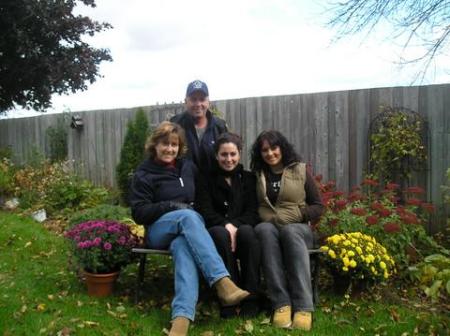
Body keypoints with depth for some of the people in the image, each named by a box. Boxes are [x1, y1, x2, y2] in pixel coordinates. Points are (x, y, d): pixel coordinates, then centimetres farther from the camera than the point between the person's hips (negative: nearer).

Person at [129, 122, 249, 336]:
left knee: (183, 246, -37)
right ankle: (222, 282, -50)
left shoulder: (188, 167, 15)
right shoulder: (144, 174, 4)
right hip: (159, 231, -2)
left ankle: (182, 317, -56)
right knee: (188, 216, -36)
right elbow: (139, 214, -4)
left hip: (186, 228, 2)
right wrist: (171, 206, -15)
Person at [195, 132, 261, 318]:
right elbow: (205, 212, -3)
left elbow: (253, 212, 2)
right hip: (217, 230, -1)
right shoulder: (206, 180, 9)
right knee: (220, 234, -36)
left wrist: (235, 225, -19)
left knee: (247, 232, -34)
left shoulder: (249, 179, 12)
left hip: (243, 228, 1)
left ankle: (251, 298, -28)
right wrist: (226, 225, -22)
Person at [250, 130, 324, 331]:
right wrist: (267, 218, -9)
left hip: (298, 228, -1)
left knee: (289, 231, -37)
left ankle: (303, 307, -44)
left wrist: (297, 214, -13)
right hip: (268, 228, 1)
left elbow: (318, 207, 5)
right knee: (266, 230, -36)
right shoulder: (256, 176, 13)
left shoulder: (300, 171, 8)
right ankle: (281, 304, -41)